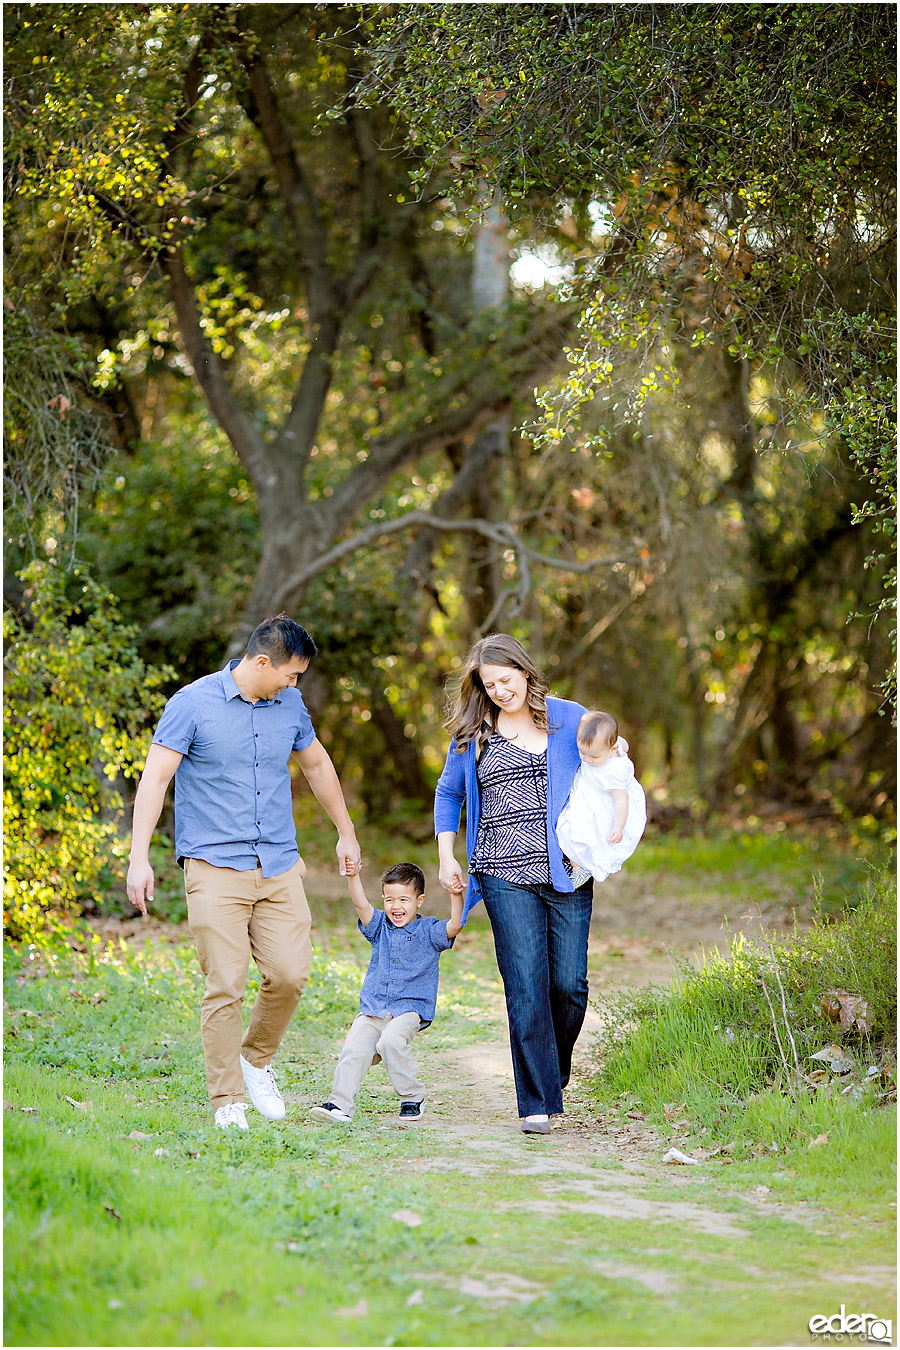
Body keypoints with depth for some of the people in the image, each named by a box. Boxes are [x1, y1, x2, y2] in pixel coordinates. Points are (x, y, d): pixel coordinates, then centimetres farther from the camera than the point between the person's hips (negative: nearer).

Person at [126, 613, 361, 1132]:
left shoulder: (289, 705, 10)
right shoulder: (193, 704, -6)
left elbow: (318, 764, 26)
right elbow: (155, 778, -9)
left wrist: (346, 833, 33)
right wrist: (140, 858, -16)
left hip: (280, 866, 5)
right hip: (216, 865, -5)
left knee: (290, 975, -5)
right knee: (225, 986, -9)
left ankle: (257, 1059, 21)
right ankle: (228, 1100, 0)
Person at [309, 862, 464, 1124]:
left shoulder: (428, 930, 4)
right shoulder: (380, 927, 11)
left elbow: (454, 926, -14)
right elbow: (361, 904, -5)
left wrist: (456, 896, -31)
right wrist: (353, 877, -23)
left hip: (410, 1008, -4)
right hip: (373, 1009, 4)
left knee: (390, 1040, -29)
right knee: (354, 1048, -17)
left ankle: (412, 1097, -11)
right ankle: (340, 1104, -13)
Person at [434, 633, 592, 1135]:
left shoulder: (570, 719, 7)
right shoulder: (473, 735, 10)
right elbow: (449, 795, 24)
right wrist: (447, 858, 13)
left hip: (567, 872, 0)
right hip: (506, 877, 0)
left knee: (569, 982, -2)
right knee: (526, 986, -8)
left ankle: (553, 1071, 25)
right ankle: (538, 1102, -5)